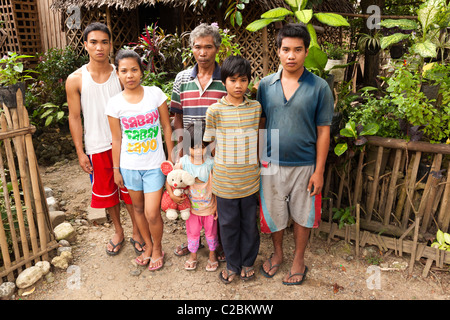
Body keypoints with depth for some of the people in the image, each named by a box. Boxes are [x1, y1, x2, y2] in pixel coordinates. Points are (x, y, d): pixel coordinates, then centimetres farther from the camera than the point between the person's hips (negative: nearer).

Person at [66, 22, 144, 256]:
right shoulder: (75, 80, -5)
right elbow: (75, 117, 0)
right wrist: (80, 152, -3)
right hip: (97, 147, 1)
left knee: (130, 189, 10)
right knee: (106, 191, 15)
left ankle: (136, 231, 30)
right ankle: (118, 231, 37)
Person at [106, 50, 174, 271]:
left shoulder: (155, 94, -8)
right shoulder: (115, 104, -6)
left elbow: (167, 128, -1)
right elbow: (117, 139, 2)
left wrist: (172, 158, 1)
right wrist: (116, 169, 6)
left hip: (154, 165, -2)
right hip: (129, 166, 2)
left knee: (152, 213, -2)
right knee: (138, 208, 17)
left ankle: (158, 248, 27)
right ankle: (148, 245, 41)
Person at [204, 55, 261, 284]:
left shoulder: (256, 108, -1)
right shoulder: (215, 110, -7)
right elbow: (208, 141, 0)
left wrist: (258, 163, 12)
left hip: (250, 178, 2)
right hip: (225, 178, -1)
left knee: (249, 223, 15)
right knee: (228, 224, 13)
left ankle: (248, 262, 38)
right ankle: (232, 264, 35)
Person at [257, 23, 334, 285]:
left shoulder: (319, 87, -7)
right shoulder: (265, 85, 0)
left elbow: (323, 132, -6)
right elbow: (260, 124, 6)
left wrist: (319, 171, -8)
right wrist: (257, 158, 3)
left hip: (304, 165, -2)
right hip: (271, 163, 2)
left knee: (302, 215, 13)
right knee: (273, 213, 16)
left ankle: (299, 260, 35)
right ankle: (277, 254, 41)